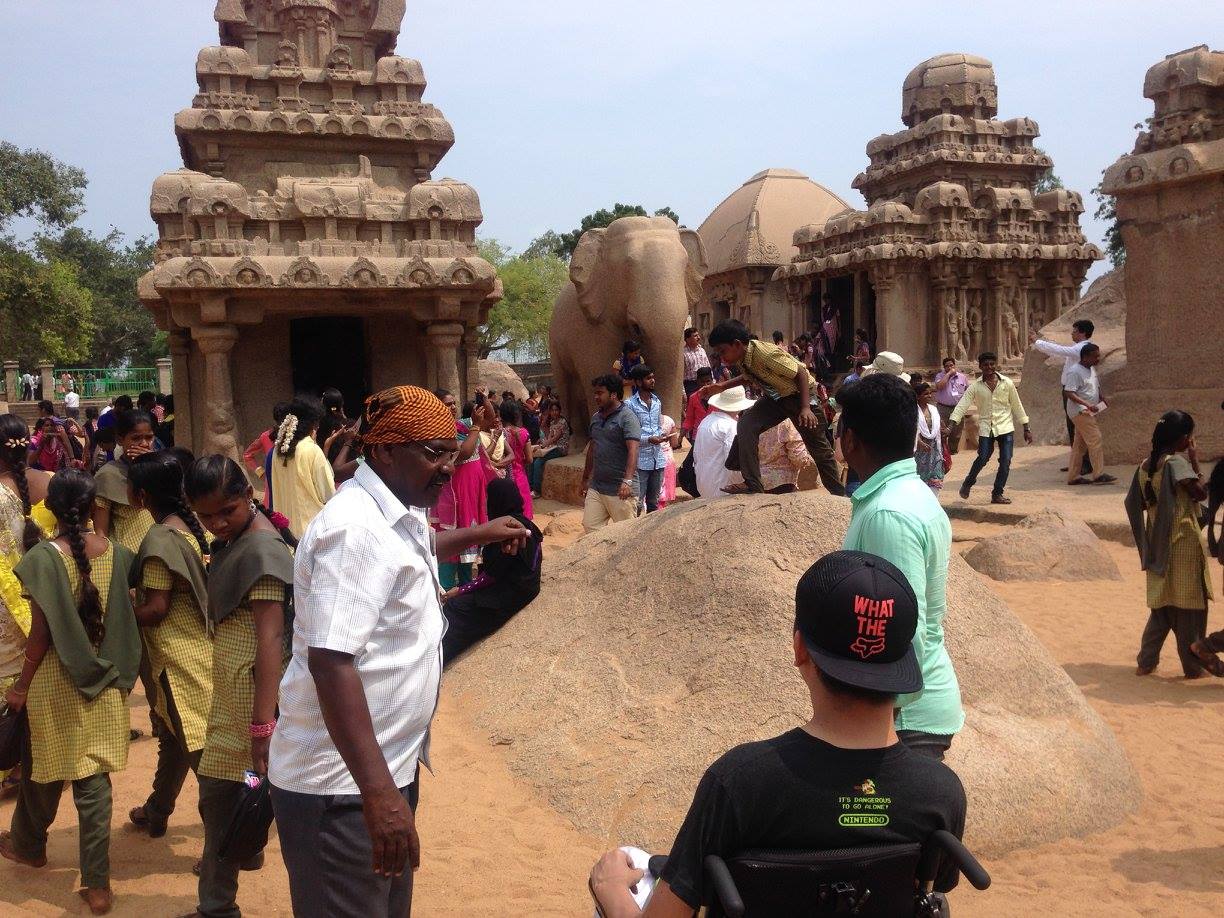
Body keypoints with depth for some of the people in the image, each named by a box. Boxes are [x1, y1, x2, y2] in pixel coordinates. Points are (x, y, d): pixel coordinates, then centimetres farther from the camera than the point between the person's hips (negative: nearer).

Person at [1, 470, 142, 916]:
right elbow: (125, 618, 0)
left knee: (44, 766, 20)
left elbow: (42, 632, -14)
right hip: (102, 682, 3)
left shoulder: (43, 557, -15)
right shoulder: (116, 553, -5)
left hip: (56, 682, -3)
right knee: (94, 778, 8)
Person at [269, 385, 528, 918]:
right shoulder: (356, 528, -23)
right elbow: (330, 662, -32)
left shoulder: (398, 515, 8)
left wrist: (478, 535, 30)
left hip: (390, 766, 10)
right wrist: (379, 792, -35)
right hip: (343, 786, -10)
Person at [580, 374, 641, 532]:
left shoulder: (627, 418, -11)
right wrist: (585, 479, 24)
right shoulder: (596, 417, 13)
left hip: (620, 490, -7)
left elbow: (633, 450, -22)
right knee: (590, 527, 5)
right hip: (596, 487, 7)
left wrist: (628, 481, -34)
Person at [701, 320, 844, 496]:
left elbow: (801, 372, -27)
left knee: (819, 448, 5)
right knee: (746, 425, -15)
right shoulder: (743, 357, -9)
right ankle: (753, 485, -13)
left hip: (801, 395, -7)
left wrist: (805, 408, -32)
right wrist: (722, 386, 0)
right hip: (776, 397, 7)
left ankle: (839, 494, 23)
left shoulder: (766, 353, -33)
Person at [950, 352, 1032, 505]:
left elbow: (1017, 406, 8)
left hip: (1006, 427, 1)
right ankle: (968, 483, 16)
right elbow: (962, 405, -9)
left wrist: (1026, 429, 9)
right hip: (986, 428, -1)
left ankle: (997, 494, 11)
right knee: (983, 458, -11)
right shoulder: (976, 386, -2)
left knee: (1005, 462, -2)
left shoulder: (1007, 383, 1)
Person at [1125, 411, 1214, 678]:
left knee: (1162, 606, 16)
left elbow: (1134, 503, 9)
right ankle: (1195, 665, 16)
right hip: (1182, 543, -7)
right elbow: (1200, 493, -23)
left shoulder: (1146, 466, 5)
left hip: (1159, 545, 7)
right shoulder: (1176, 462, -16)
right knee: (1190, 605, 6)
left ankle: (1146, 662, 16)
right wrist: (1195, 463, -12)